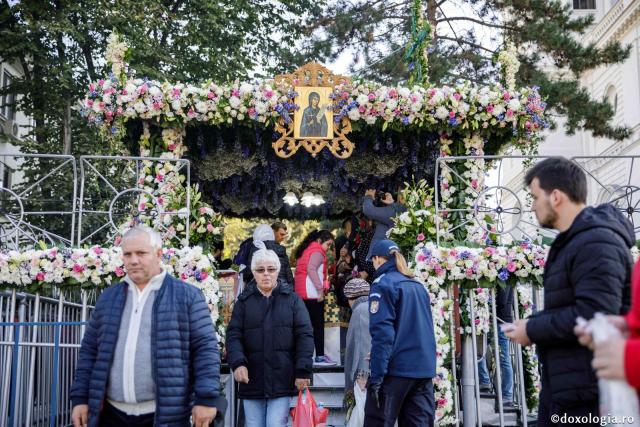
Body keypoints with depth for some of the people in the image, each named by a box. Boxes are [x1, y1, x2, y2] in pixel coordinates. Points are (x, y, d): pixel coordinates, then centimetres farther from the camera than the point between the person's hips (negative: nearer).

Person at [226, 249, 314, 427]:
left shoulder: (292, 299, 6)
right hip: (252, 380, 2)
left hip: (282, 380, -2)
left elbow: (304, 336, 1)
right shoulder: (244, 301, 9)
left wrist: (303, 371, -8)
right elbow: (233, 335, 2)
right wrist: (238, 363, -15)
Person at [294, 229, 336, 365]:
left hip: (302, 293, 9)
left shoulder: (305, 250, 20)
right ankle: (320, 356, -4)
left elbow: (299, 270, 17)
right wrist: (321, 289, -23)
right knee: (318, 325, -5)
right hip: (314, 294, -9)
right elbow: (311, 270, -22)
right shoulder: (317, 252, -7)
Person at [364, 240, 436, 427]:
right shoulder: (418, 286, 15)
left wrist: (376, 376, -16)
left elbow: (382, 333, -15)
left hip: (396, 369, -7)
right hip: (424, 369, 7)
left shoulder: (383, 284, -6)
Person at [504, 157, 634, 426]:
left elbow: (593, 316, -27)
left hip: (589, 392, -10)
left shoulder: (596, 243, -18)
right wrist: (532, 324, 5)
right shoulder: (572, 242, 16)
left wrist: (532, 330, -16)